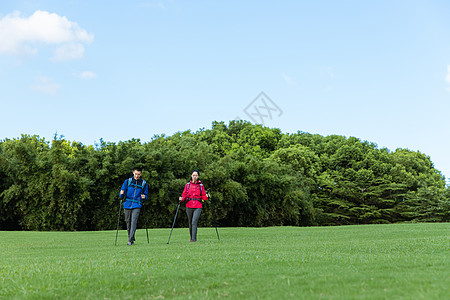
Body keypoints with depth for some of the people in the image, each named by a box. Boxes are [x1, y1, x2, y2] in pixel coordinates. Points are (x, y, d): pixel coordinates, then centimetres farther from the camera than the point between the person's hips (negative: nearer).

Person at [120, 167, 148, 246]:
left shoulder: (144, 184, 5)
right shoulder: (127, 181, 6)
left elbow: (146, 195, 13)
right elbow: (121, 194, 8)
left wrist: (144, 197, -10)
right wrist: (122, 194, -16)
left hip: (136, 206, -2)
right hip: (127, 205, 2)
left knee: (133, 222, -15)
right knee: (128, 223, 7)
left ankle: (130, 240, -15)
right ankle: (131, 239, 22)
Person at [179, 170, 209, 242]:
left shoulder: (201, 185, 6)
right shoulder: (187, 185, 8)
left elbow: (203, 196, 8)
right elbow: (184, 195, 6)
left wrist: (206, 196, -14)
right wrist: (181, 198, -15)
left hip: (198, 207, -2)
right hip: (189, 206, 2)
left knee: (194, 222, -17)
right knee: (190, 223, 9)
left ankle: (194, 238, -18)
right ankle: (191, 237, 25)